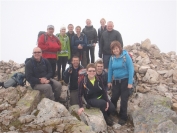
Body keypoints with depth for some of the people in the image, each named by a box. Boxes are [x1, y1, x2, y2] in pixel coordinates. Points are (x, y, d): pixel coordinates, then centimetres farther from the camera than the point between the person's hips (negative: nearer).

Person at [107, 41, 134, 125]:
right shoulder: (112, 58, 1)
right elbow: (110, 70, 9)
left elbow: (131, 69, -13)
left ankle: (123, 118, 19)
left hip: (125, 80, -4)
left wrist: (130, 82, -16)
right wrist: (109, 81, 7)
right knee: (114, 98, 7)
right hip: (115, 81, 4)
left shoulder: (126, 56, -12)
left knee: (124, 99, 3)